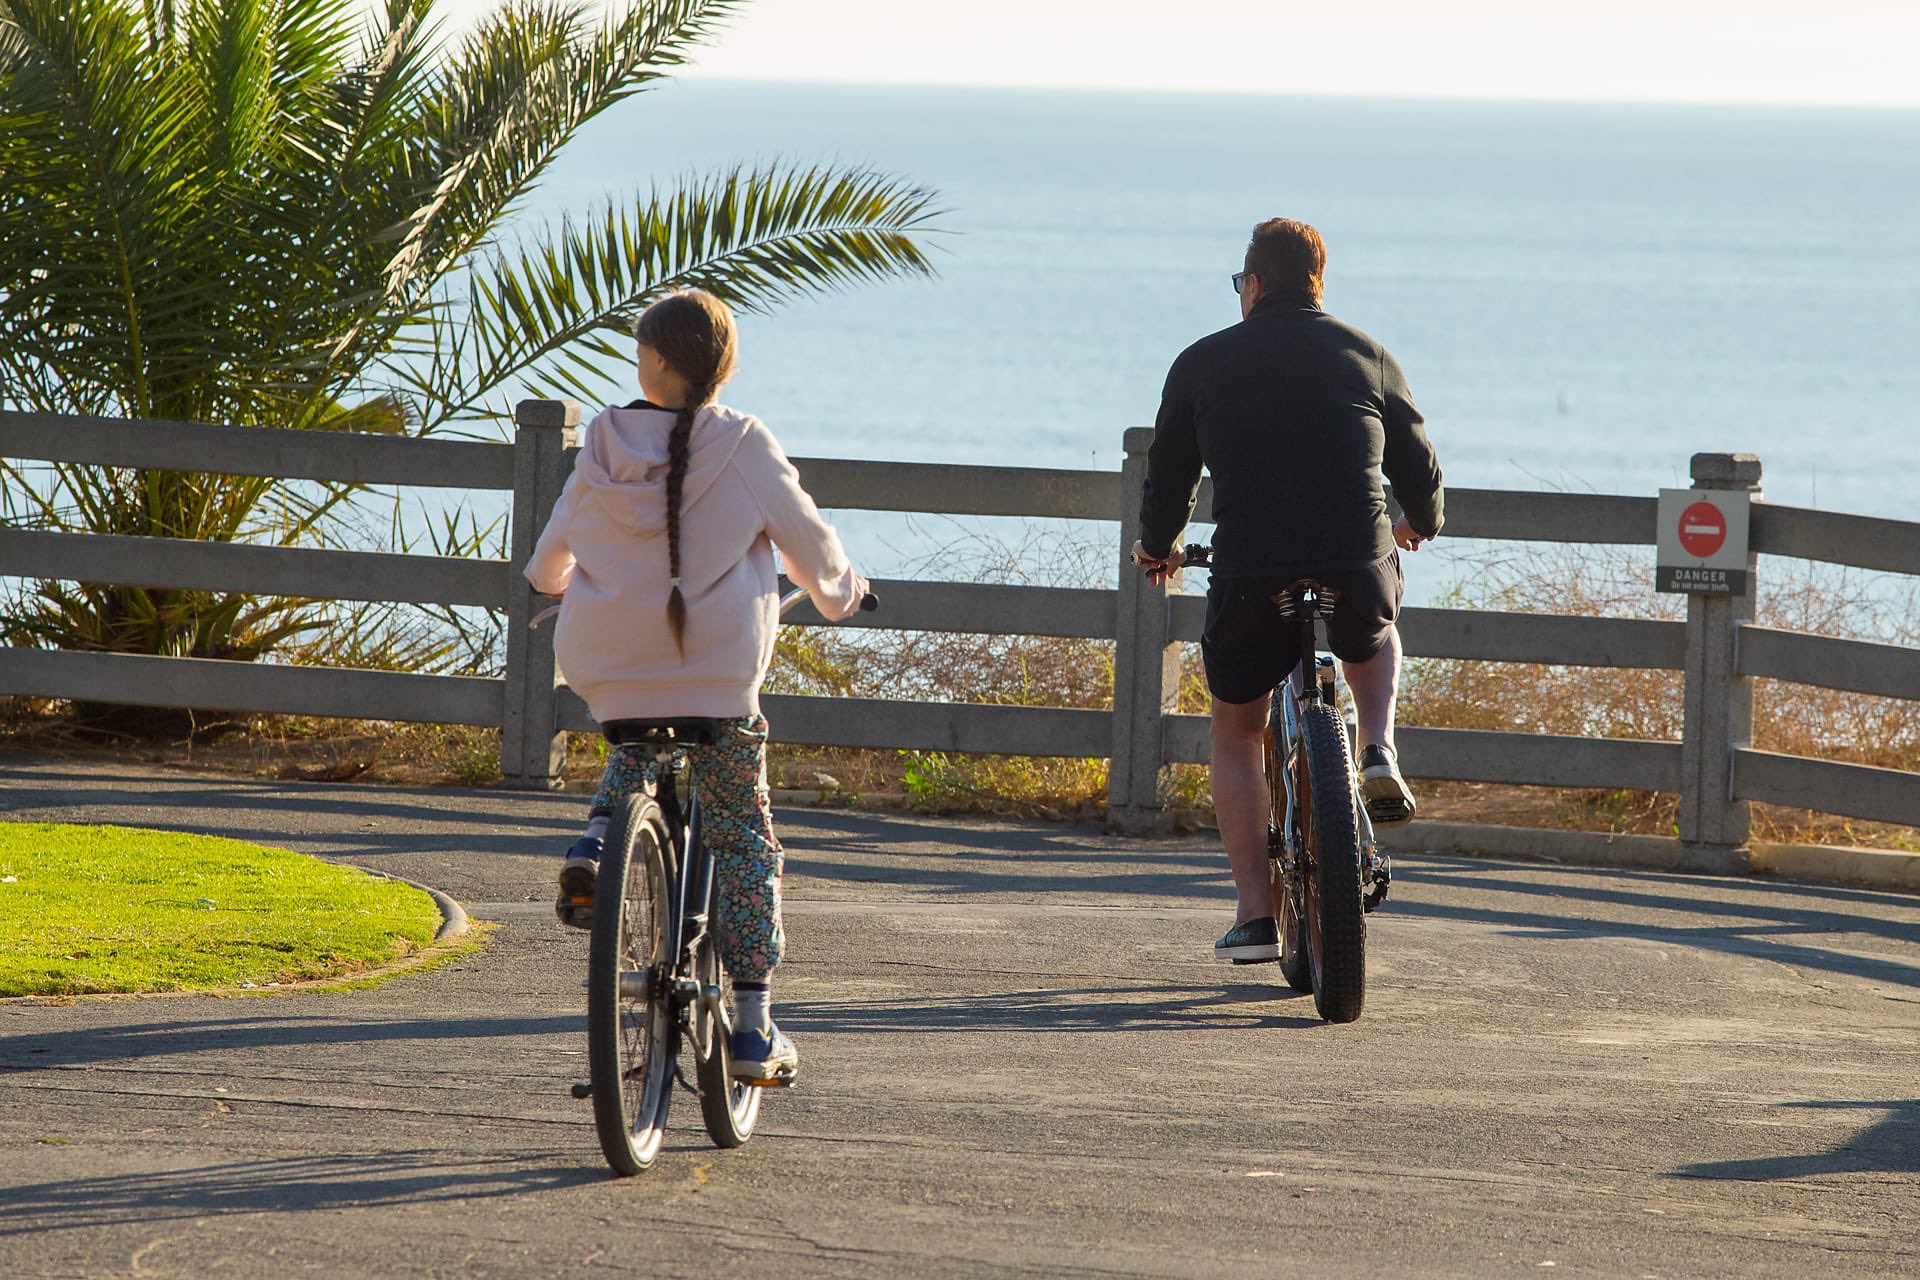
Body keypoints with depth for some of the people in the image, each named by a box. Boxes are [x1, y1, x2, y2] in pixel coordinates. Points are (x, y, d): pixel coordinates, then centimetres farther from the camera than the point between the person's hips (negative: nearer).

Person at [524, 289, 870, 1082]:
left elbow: (555, 550, 15)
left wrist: (552, 577, 40)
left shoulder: (606, 448, -1)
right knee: (743, 838, 10)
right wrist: (840, 593, 25)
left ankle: (593, 840, 3)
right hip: (718, 673, -2)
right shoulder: (744, 448, -8)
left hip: (611, 669, 3)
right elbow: (807, 540, 2)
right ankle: (753, 1029, 5)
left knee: (635, 751, 36)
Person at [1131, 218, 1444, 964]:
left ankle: (1254, 913, 11)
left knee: (1236, 734, 20)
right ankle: (1378, 753, 10)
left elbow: (1169, 477, 13)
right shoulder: (1366, 357, 11)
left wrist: (1156, 547, 35)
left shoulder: (1202, 364, 7)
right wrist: (1421, 526, 42)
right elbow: (1418, 470, 19)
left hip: (1248, 581, -1)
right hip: (1359, 572, 1)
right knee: (1376, 639, 38)